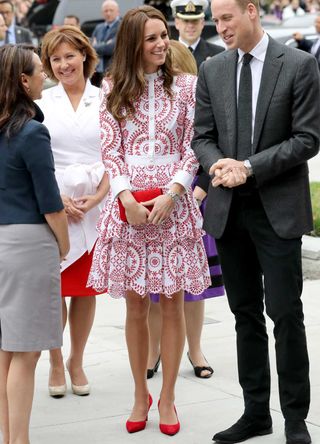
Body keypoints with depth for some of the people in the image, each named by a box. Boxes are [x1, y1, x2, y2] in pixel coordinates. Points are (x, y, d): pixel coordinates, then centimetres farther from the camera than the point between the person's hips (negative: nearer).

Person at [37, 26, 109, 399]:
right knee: (54, 288, 0)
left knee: (86, 288, 7)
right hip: (51, 208, -1)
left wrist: (97, 197, -8)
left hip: (96, 206, 1)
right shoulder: (41, 103, 3)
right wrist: (57, 199, -9)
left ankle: (76, 362, 21)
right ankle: (55, 362, 15)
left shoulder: (103, 102, 4)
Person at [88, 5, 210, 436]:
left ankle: (167, 397, 14)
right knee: (135, 304, 7)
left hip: (173, 203, -1)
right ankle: (140, 394, 20)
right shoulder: (113, 89, 4)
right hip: (128, 204, 1)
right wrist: (128, 197, -12)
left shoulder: (186, 86, 2)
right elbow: (110, 150, 1)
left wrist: (170, 195, -13)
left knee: (172, 303, 3)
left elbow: (193, 148, -1)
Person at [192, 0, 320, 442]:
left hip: (277, 208, -4)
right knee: (246, 315, 11)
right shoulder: (212, 70, 8)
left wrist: (249, 166, -16)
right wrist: (219, 164, -13)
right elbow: (203, 136, 9)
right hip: (228, 209, 4)